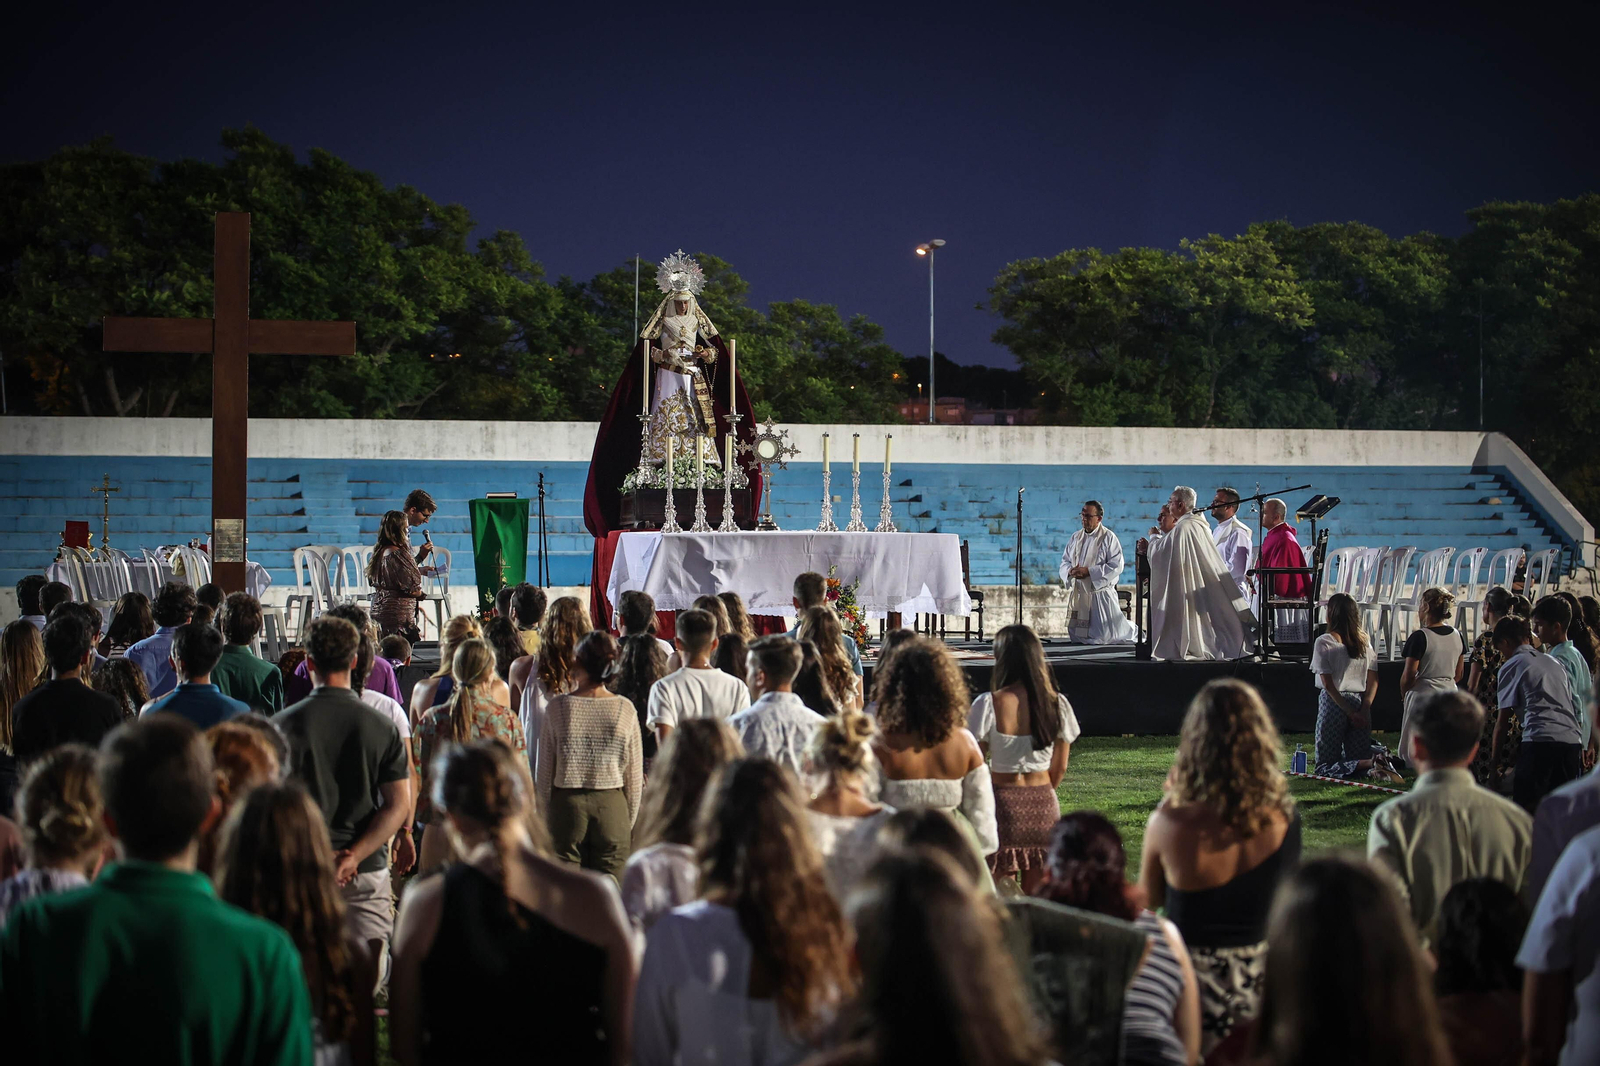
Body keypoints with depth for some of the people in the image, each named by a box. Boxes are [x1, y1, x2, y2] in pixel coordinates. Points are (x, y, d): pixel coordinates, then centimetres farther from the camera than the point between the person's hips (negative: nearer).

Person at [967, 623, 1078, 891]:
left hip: (1003, 801, -3)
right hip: (1044, 806, 3)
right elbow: (1059, 769, 7)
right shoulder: (1057, 704, -1)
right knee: (1036, 897, 11)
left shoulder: (990, 704, -12)